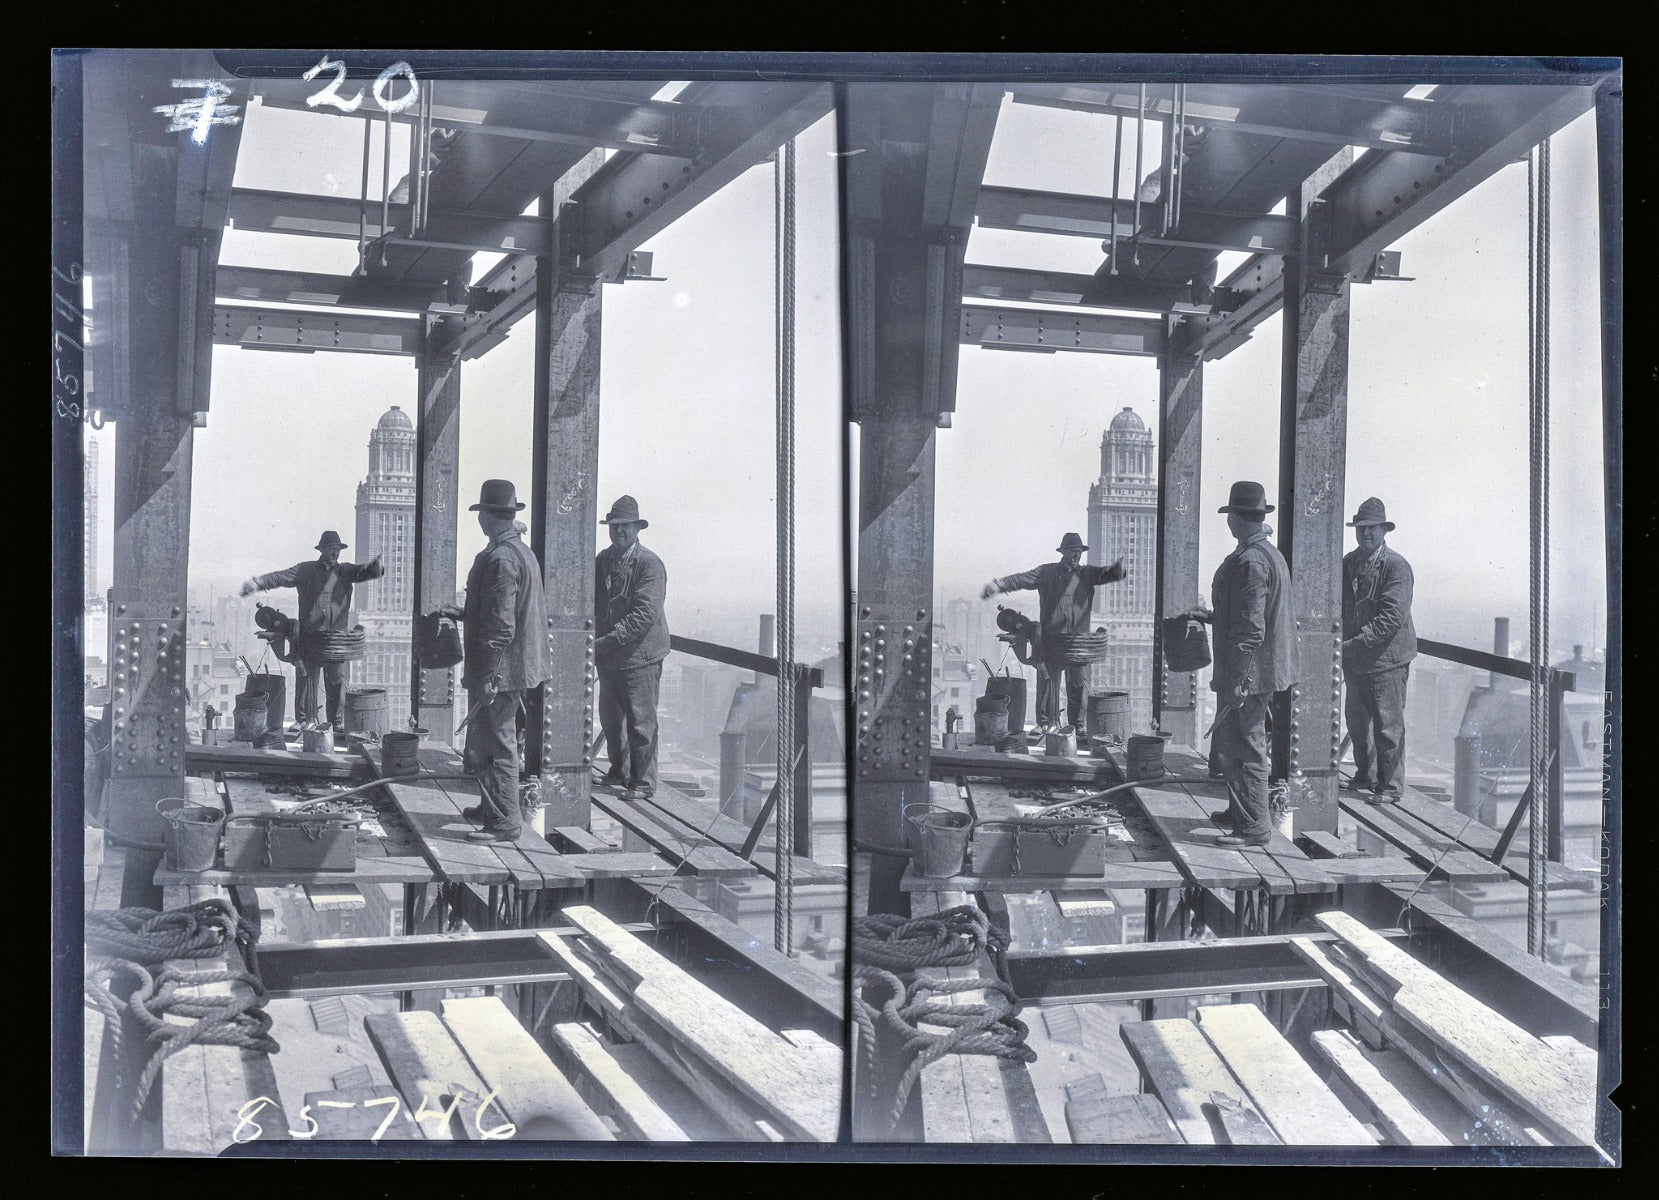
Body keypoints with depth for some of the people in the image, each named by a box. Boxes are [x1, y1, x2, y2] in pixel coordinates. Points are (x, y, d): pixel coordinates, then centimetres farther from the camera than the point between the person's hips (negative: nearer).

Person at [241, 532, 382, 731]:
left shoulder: (345, 571, 12)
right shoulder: (306, 570, 6)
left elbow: (363, 571, -2)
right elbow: (281, 577, -4)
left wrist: (377, 567, -26)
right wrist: (258, 583, -21)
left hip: (337, 637, 1)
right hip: (309, 638, -1)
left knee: (337, 683, 2)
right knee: (306, 680, 0)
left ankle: (338, 723, 11)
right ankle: (305, 722, 9)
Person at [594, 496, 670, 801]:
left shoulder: (650, 565, -12)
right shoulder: (602, 561, 9)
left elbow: (644, 615, -19)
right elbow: (593, 602, 14)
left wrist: (608, 641, -23)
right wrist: (593, 636, -4)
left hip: (640, 655, -7)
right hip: (608, 656, 7)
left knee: (640, 721, -2)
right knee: (610, 718, 17)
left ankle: (643, 781, 8)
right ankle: (619, 771, 34)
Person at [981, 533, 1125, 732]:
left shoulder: (1087, 574, 13)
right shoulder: (1047, 572, 7)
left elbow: (1108, 574, 1)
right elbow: (1021, 579, -3)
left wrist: (1119, 569, -24)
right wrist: (999, 584, -20)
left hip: (1078, 640, 1)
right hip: (1051, 639, -1)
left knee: (1077, 685, 4)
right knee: (1048, 682, -2)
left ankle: (1077, 727, 13)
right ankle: (1045, 726, 4)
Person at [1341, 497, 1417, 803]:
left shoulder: (1397, 567, -11)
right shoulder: (1348, 563, 8)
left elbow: (1392, 617, -19)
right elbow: (1340, 605, 14)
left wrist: (1355, 643, -23)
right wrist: (1341, 643, -1)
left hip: (1386, 658, -7)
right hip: (1354, 659, 7)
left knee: (1388, 725, -1)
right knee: (1357, 721, 16)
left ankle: (1390, 787, 9)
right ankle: (1365, 776, 32)